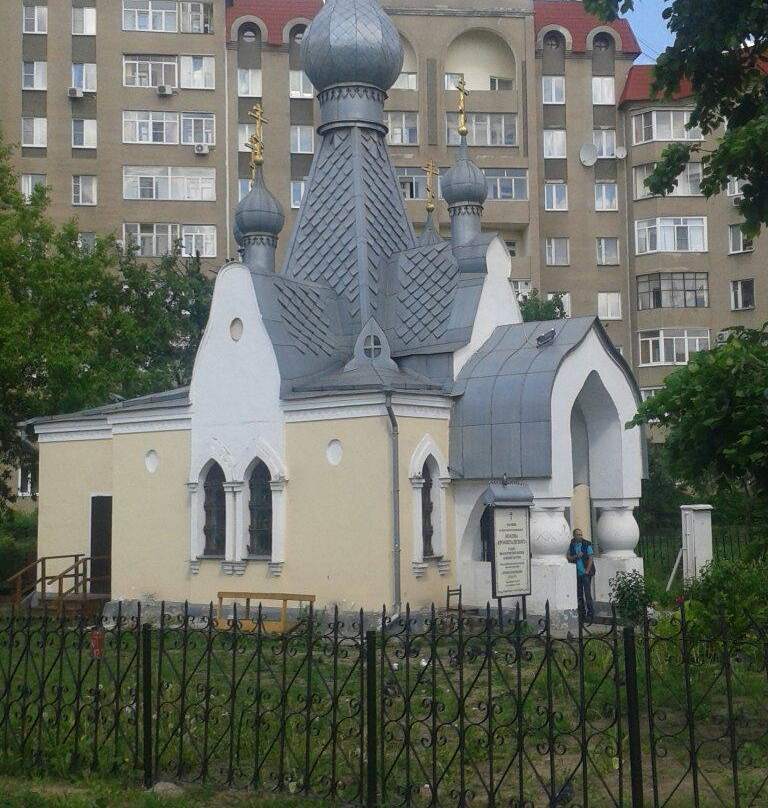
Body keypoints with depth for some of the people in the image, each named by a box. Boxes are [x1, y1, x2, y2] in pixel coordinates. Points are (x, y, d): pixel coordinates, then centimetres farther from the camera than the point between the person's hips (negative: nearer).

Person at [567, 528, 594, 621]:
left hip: (585, 573, -4)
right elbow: (569, 558, 6)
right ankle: (581, 612, 17)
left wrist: (587, 571, -8)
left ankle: (590, 613, -3)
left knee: (587, 593, -7)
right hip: (576, 574, 4)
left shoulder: (587, 544, -3)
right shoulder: (571, 546, 5)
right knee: (579, 594, 9)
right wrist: (576, 556, -13)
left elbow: (590, 558, -3)